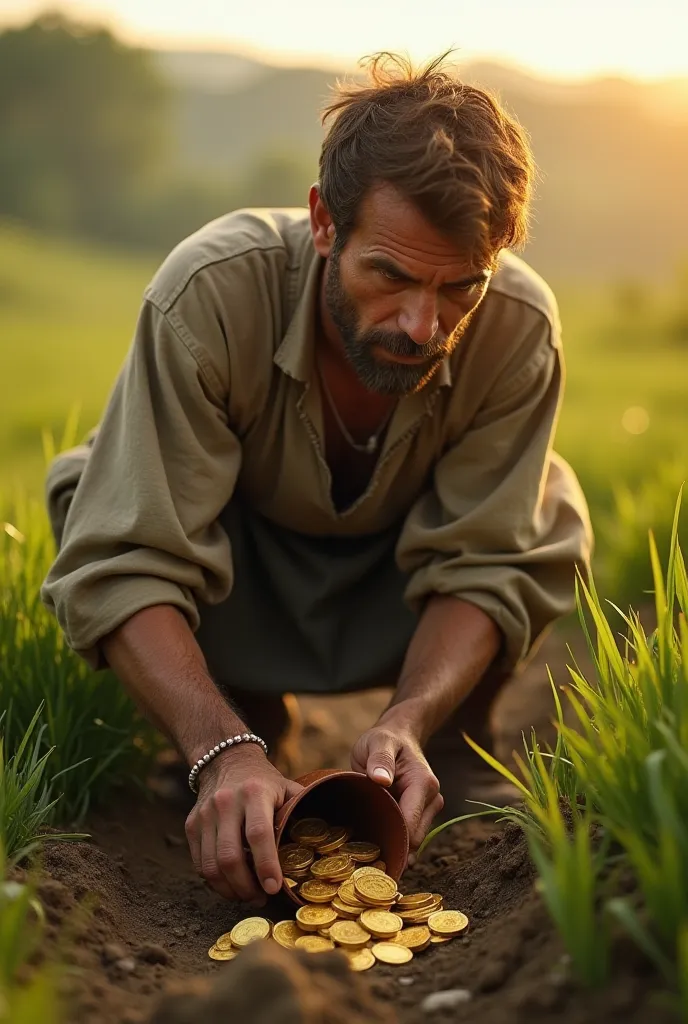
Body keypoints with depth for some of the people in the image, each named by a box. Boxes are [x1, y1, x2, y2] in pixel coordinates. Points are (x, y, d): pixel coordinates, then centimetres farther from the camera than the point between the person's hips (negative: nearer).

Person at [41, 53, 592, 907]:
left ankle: (454, 750, 3)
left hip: (401, 576, 1)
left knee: (546, 526, -29)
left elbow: (485, 566, -23)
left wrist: (411, 722, -41)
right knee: (89, 499, -32)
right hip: (241, 580, 0)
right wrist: (222, 750, -51)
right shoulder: (211, 294, -36)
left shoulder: (520, 326, -30)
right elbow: (124, 566, -37)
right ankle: (253, 726, 1)